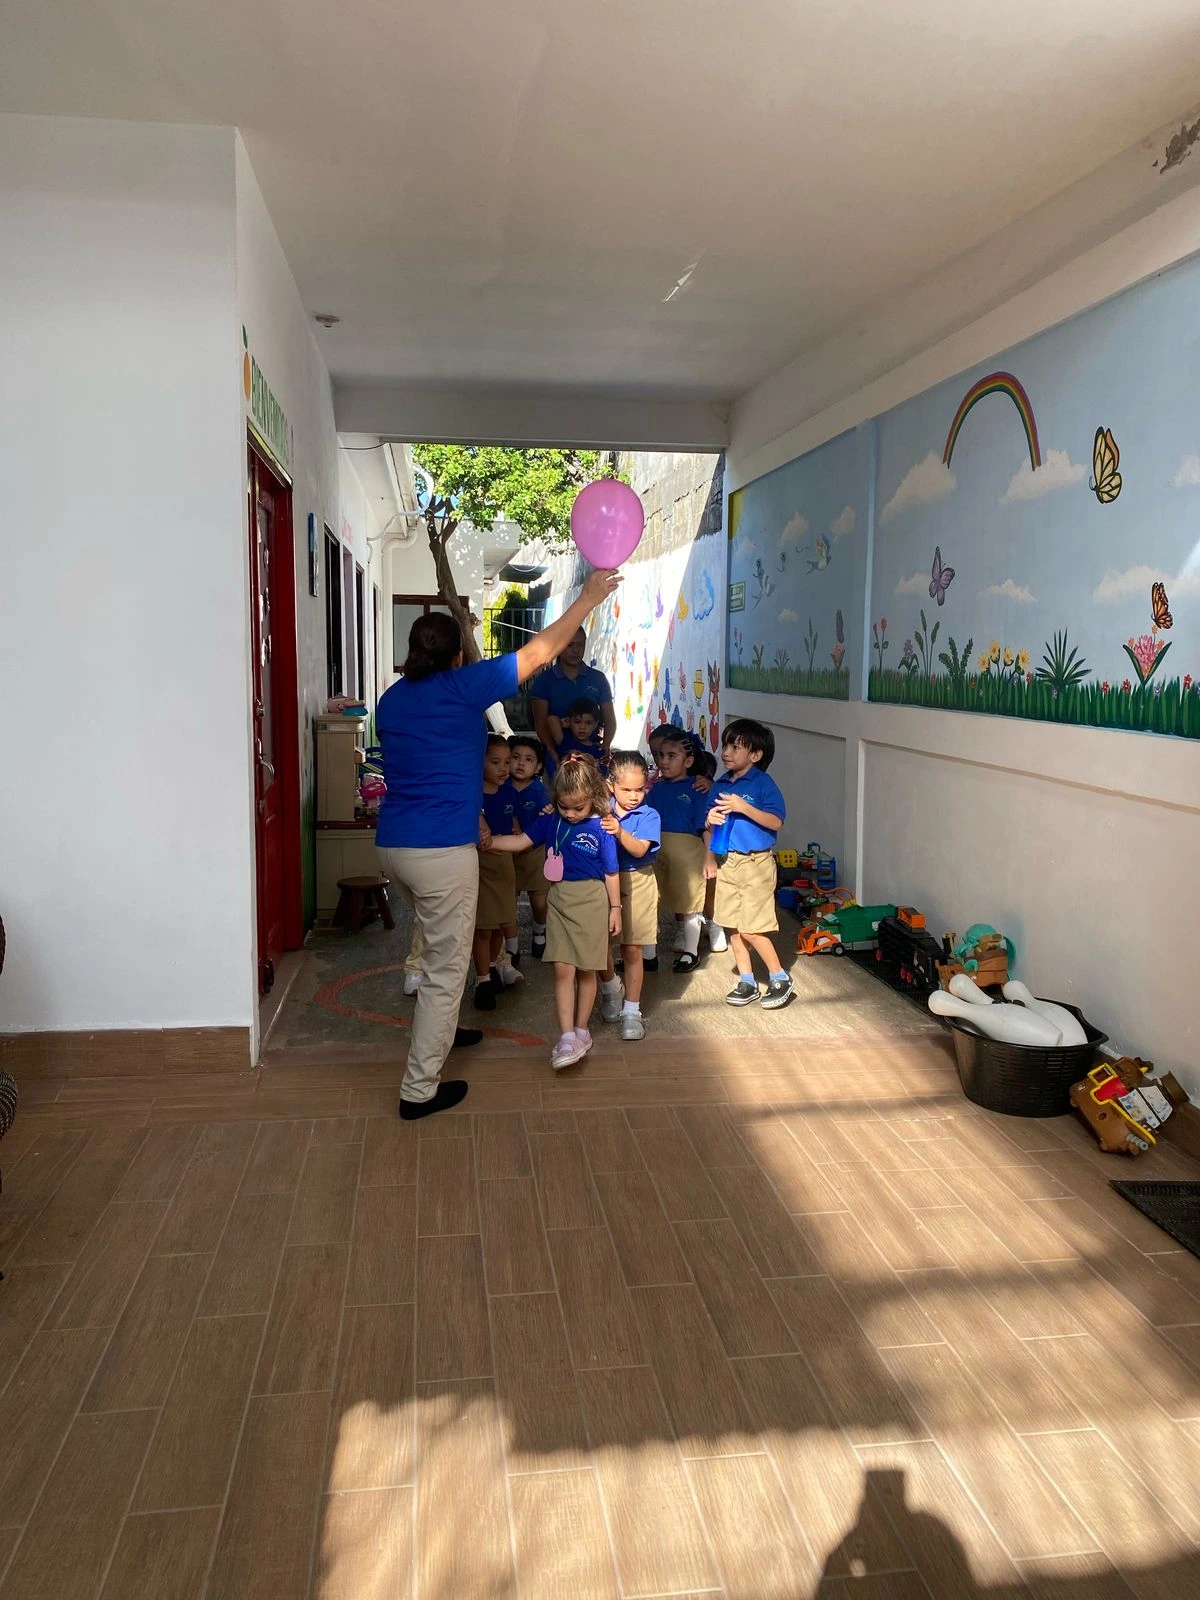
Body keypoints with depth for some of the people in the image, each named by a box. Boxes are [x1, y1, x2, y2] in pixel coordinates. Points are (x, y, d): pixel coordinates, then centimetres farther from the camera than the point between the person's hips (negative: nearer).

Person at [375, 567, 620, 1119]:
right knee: (447, 967, 3)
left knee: (438, 943, 30)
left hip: (393, 843, 8)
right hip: (441, 850, -8)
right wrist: (587, 599, 6)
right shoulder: (462, 687, -9)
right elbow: (540, 652, -4)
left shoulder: (391, 700, 12)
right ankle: (420, 1090, 8)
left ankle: (438, 1031, 46)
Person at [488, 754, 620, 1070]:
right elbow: (523, 841, -1)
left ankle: (581, 1031, 24)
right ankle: (567, 1037, -1)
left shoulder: (600, 828, -11)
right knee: (562, 969, -3)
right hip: (559, 900, 3)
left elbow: (611, 872, -5)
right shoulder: (551, 820, 0)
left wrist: (615, 908, 0)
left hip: (591, 901, -3)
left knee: (586, 970, 8)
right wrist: (489, 841, -14)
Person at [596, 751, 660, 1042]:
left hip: (637, 884, -2)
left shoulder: (649, 816, -8)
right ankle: (611, 988, 34)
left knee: (632, 950, 3)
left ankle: (631, 1011, 14)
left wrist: (619, 832, -39)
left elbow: (640, 849, -20)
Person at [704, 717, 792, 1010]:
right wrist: (709, 856, 2)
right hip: (726, 862, 7)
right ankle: (747, 982, 23)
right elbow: (710, 825, 16)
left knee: (752, 928, -6)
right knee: (733, 926, 10)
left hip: (755, 863, -7)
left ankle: (780, 980, 11)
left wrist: (743, 807, -27)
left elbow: (776, 822, -18)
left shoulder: (763, 783, -10)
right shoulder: (720, 785, 8)